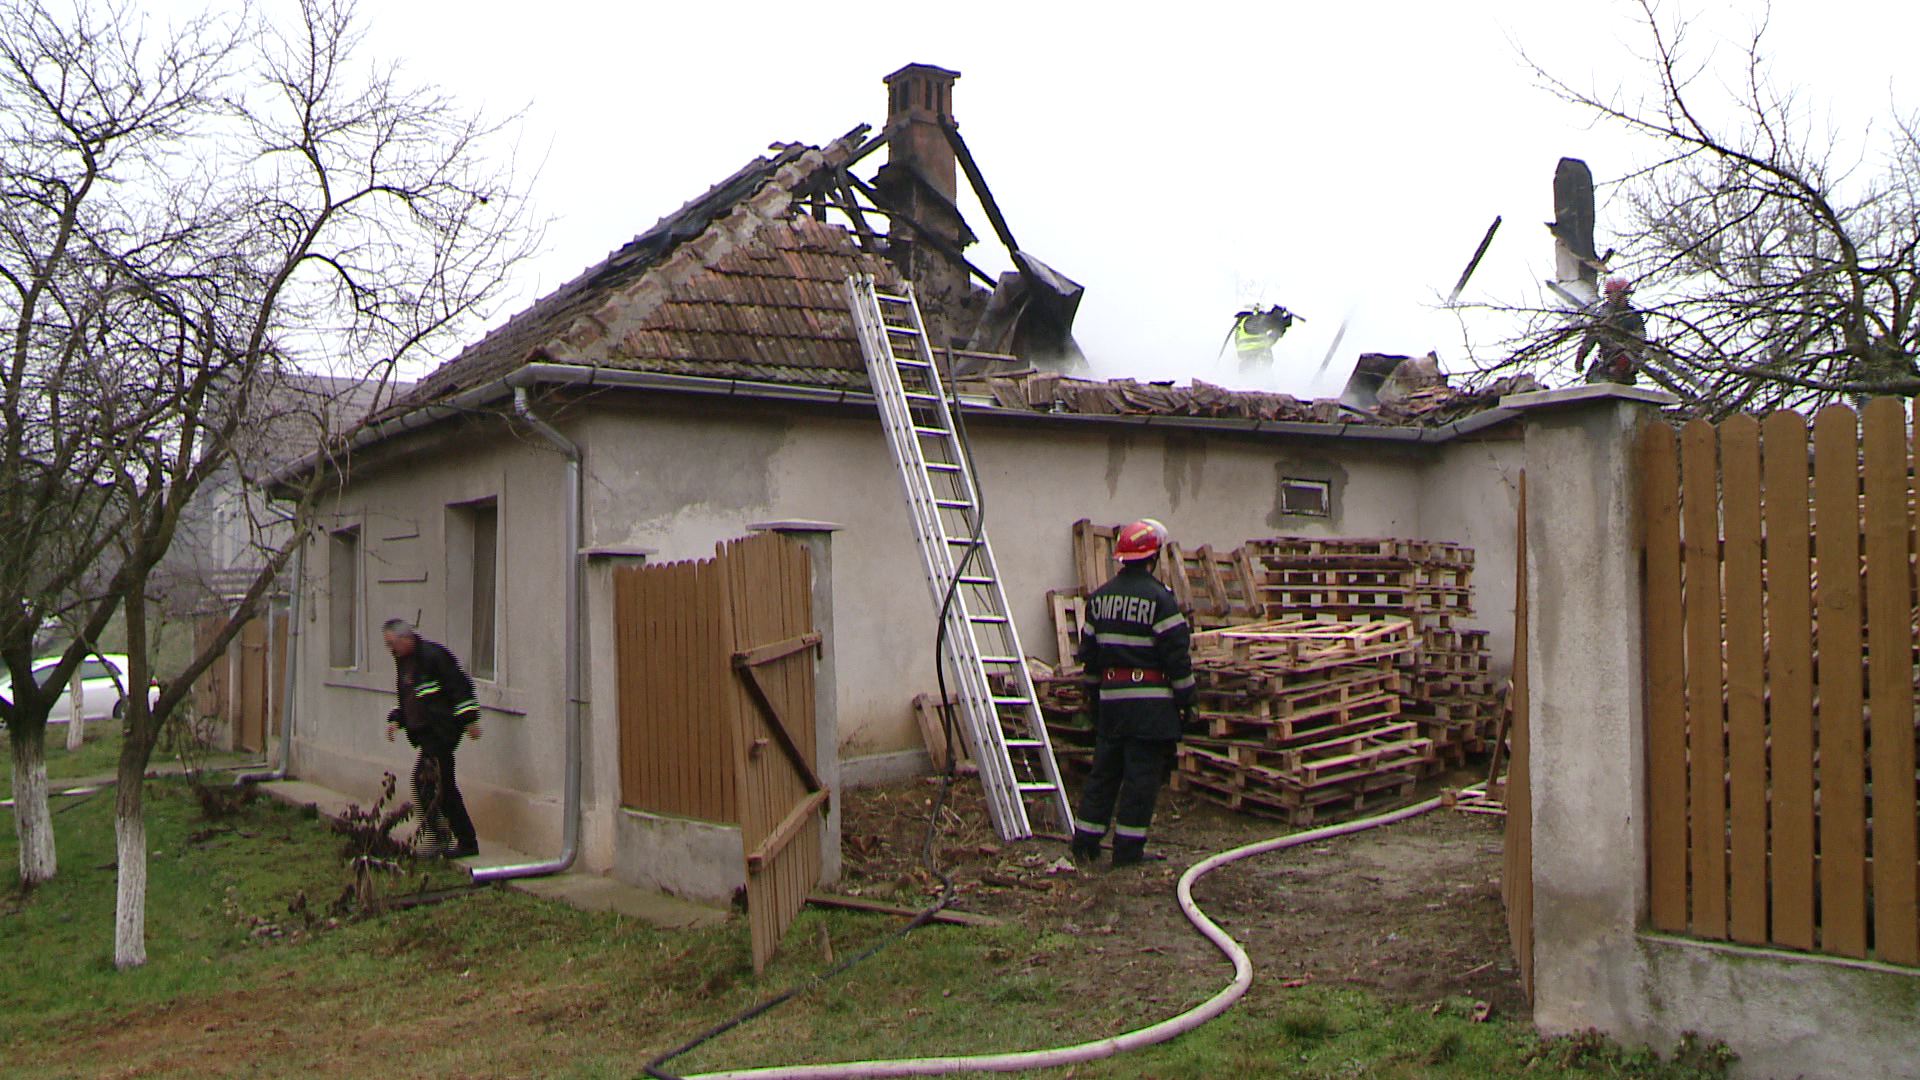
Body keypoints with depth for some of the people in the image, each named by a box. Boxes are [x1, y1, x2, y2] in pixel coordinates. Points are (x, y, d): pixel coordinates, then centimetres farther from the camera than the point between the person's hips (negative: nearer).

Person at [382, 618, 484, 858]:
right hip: (426, 732, 9)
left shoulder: (434, 654, -13)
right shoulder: (403, 661, 16)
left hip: (443, 729, -9)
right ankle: (466, 841, 12)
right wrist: (396, 720, 15)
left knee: (424, 780, -13)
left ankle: (436, 837, -8)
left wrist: (470, 719, -17)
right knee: (444, 785, 8)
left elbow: (460, 686, -15)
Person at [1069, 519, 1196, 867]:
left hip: (1110, 699, 6)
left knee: (1103, 771, 13)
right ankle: (1128, 847, 2)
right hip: (1150, 703, -6)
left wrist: (1094, 694, 24)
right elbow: (1177, 655, -11)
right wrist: (1186, 699, -4)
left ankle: (1085, 842, 16)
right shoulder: (1159, 599, -11)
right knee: (1142, 776, 0)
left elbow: (1088, 653, 15)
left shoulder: (1099, 598, 10)